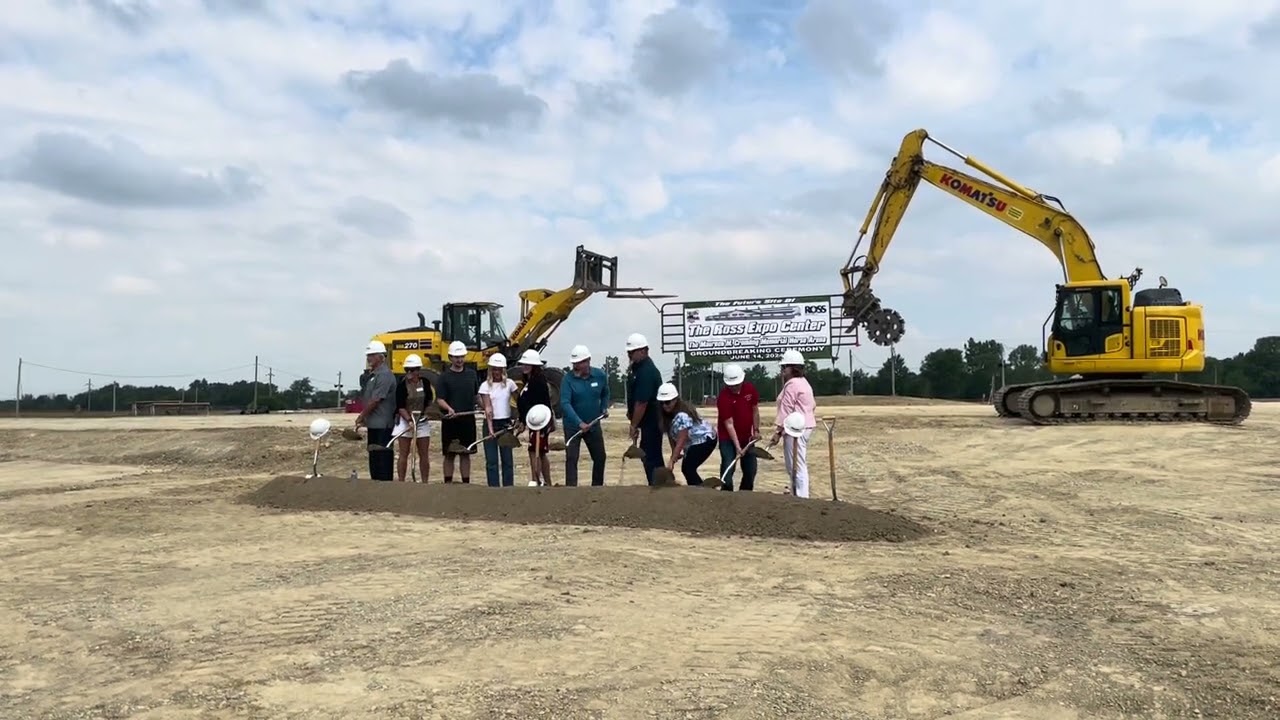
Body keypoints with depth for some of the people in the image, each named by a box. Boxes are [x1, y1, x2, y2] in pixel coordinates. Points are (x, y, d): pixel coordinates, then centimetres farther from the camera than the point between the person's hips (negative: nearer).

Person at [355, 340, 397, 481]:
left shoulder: (384, 375, -14)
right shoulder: (374, 374, 16)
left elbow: (376, 400, -18)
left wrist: (361, 415, -8)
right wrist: (364, 417, 13)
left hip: (382, 425, -10)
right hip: (374, 423, 10)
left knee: (383, 456, -6)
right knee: (374, 457, 13)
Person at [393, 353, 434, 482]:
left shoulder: (425, 382, -2)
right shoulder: (402, 385, -11)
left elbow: (430, 400, 12)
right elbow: (400, 407, -14)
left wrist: (425, 412, -3)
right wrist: (409, 420, -25)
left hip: (422, 422, 3)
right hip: (405, 421, -3)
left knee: (424, 455, 6)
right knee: (403, 454, 2)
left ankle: (425, 482, 14)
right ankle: (401, 482, 7)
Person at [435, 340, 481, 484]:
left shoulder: (472, 374, 9)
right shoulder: (444, 376, -3)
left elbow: (477, 395, 17)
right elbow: (439, 399, -8)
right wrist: (449, 408, -27)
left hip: (468, 419, 3)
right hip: (450, 420, -3)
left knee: (466, 454, 10)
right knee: (449, 454, 5)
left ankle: (466, 483, 17)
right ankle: (448, 483, 13)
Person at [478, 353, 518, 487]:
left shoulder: (509, 383, 2)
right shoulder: (485, 386, -3)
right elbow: (488, 409, -11)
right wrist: (490, 428, -20)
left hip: (506, 424, 1)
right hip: (491, 424, -1)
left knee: (507, 459, 6)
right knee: (491, 460, 2)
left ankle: (508, 488, 13)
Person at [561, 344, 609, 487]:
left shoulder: (600, 375, -6)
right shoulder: (568, 379, -16)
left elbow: (605, 394, 15)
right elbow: (565, 403, -25)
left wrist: (604, 408, -4)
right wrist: (579, 423, -36)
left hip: (593, 424, 4)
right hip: (573, 426, -3)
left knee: (600, 457, 12)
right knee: (571, 459, -7)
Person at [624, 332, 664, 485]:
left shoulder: (646, 372, -23)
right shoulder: (638, 366, 9)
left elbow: (642, 402, -25)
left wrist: (634, 425, -20)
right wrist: (630, 412, 15)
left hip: (651, 421, -11)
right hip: (648, 421, 11)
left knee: (651, 457, -7)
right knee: (648, 454, 16)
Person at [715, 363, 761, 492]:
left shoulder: (750, 389, -8)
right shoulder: (723, 397, -23)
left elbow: (755, 410, 6)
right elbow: (729, 424, -23)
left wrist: (756, 430, 2)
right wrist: (737, 446, -26)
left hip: (746, 437, 5)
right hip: (728, 438, -5)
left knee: (750, 469, 8)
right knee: (728, 469, -13)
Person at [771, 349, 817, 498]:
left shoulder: (792, 384, -15)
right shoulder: (803, 382, 18)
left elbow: (785, 410, -18)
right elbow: (813, 405, 23)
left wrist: (777, 431, -16)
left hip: (795, 429, -11)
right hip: (805, 426, 11)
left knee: (797, 467, -8)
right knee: (799, 466, 17)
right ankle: (798, 497, 25)